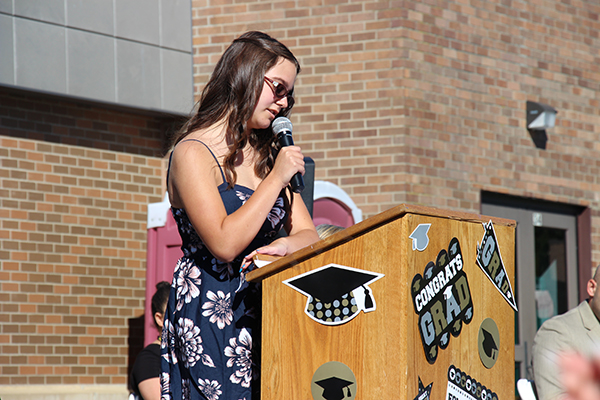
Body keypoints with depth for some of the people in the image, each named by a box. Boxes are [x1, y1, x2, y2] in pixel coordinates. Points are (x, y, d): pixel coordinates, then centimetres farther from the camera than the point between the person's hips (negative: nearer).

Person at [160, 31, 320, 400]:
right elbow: (224, 244, -16)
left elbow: (308, 234, 13)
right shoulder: (193, 154, -5)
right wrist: (276, 179, -10)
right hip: (211, 311, -6)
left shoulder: (269, 156, 19)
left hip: (266, 311, 6)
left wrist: (284, 246, -10)